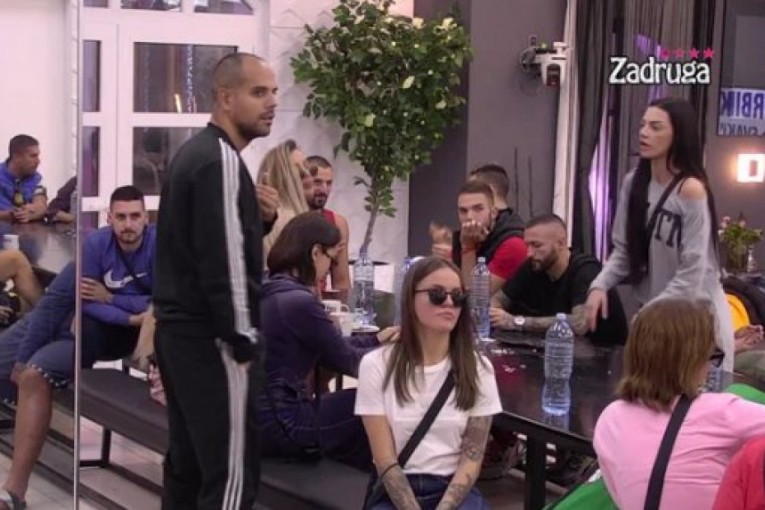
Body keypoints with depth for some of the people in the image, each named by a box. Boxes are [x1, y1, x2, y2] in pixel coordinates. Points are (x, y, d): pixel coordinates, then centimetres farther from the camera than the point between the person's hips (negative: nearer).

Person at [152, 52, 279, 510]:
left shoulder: (195, 152, 14)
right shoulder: (221, 161, -16)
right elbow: (223, 262, -22)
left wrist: (260, 218, 3)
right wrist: (243, 343, -16)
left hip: (180, 330, 10)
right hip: (211, 339, -10)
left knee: (188, 464, 15)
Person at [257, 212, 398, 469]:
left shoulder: (263, 292, 7)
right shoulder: (299, 303, -21)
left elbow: (330, 348, 17)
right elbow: (346, 361, -6)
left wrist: (375, 340, 25)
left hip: (254, 413, 10)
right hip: (276, 426, -10)